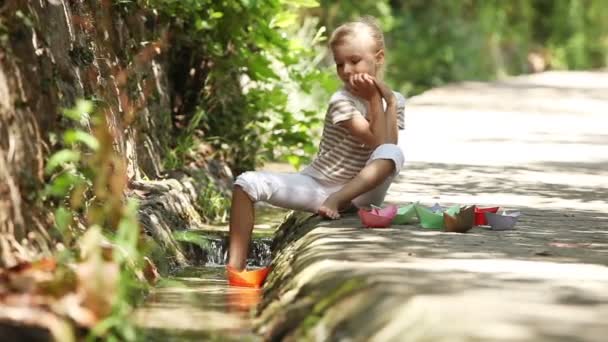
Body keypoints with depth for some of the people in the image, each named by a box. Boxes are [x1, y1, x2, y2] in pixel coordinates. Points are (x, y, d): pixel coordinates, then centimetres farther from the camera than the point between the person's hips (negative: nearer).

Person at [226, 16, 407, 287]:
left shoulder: (394, 101, 1)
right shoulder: (341, 101, -11)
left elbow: (388, 150, -16)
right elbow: (376, 142, -20)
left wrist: (387, 100, -16)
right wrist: (375, 100, -21)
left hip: (360, 192, 1)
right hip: (316, 185, 0)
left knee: (394, 153, -31)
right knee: (248, 182, -21)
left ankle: (336, 201, -33)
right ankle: (236, 266, -25)